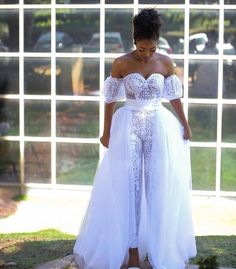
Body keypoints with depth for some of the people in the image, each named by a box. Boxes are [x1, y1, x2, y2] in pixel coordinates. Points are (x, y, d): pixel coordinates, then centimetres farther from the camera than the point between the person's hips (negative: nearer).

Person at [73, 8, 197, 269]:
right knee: (128, 186, 0)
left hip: (159, 126, 2)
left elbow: (174, 96, 8)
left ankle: (159, 246, 17)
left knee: (160, 186, 5)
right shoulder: (120, 64, -8)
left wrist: (185, 126, 13)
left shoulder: (165, 63, -2)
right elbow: (110, 100, -1)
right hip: (129, 126, -2)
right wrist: (107, 133, 0)